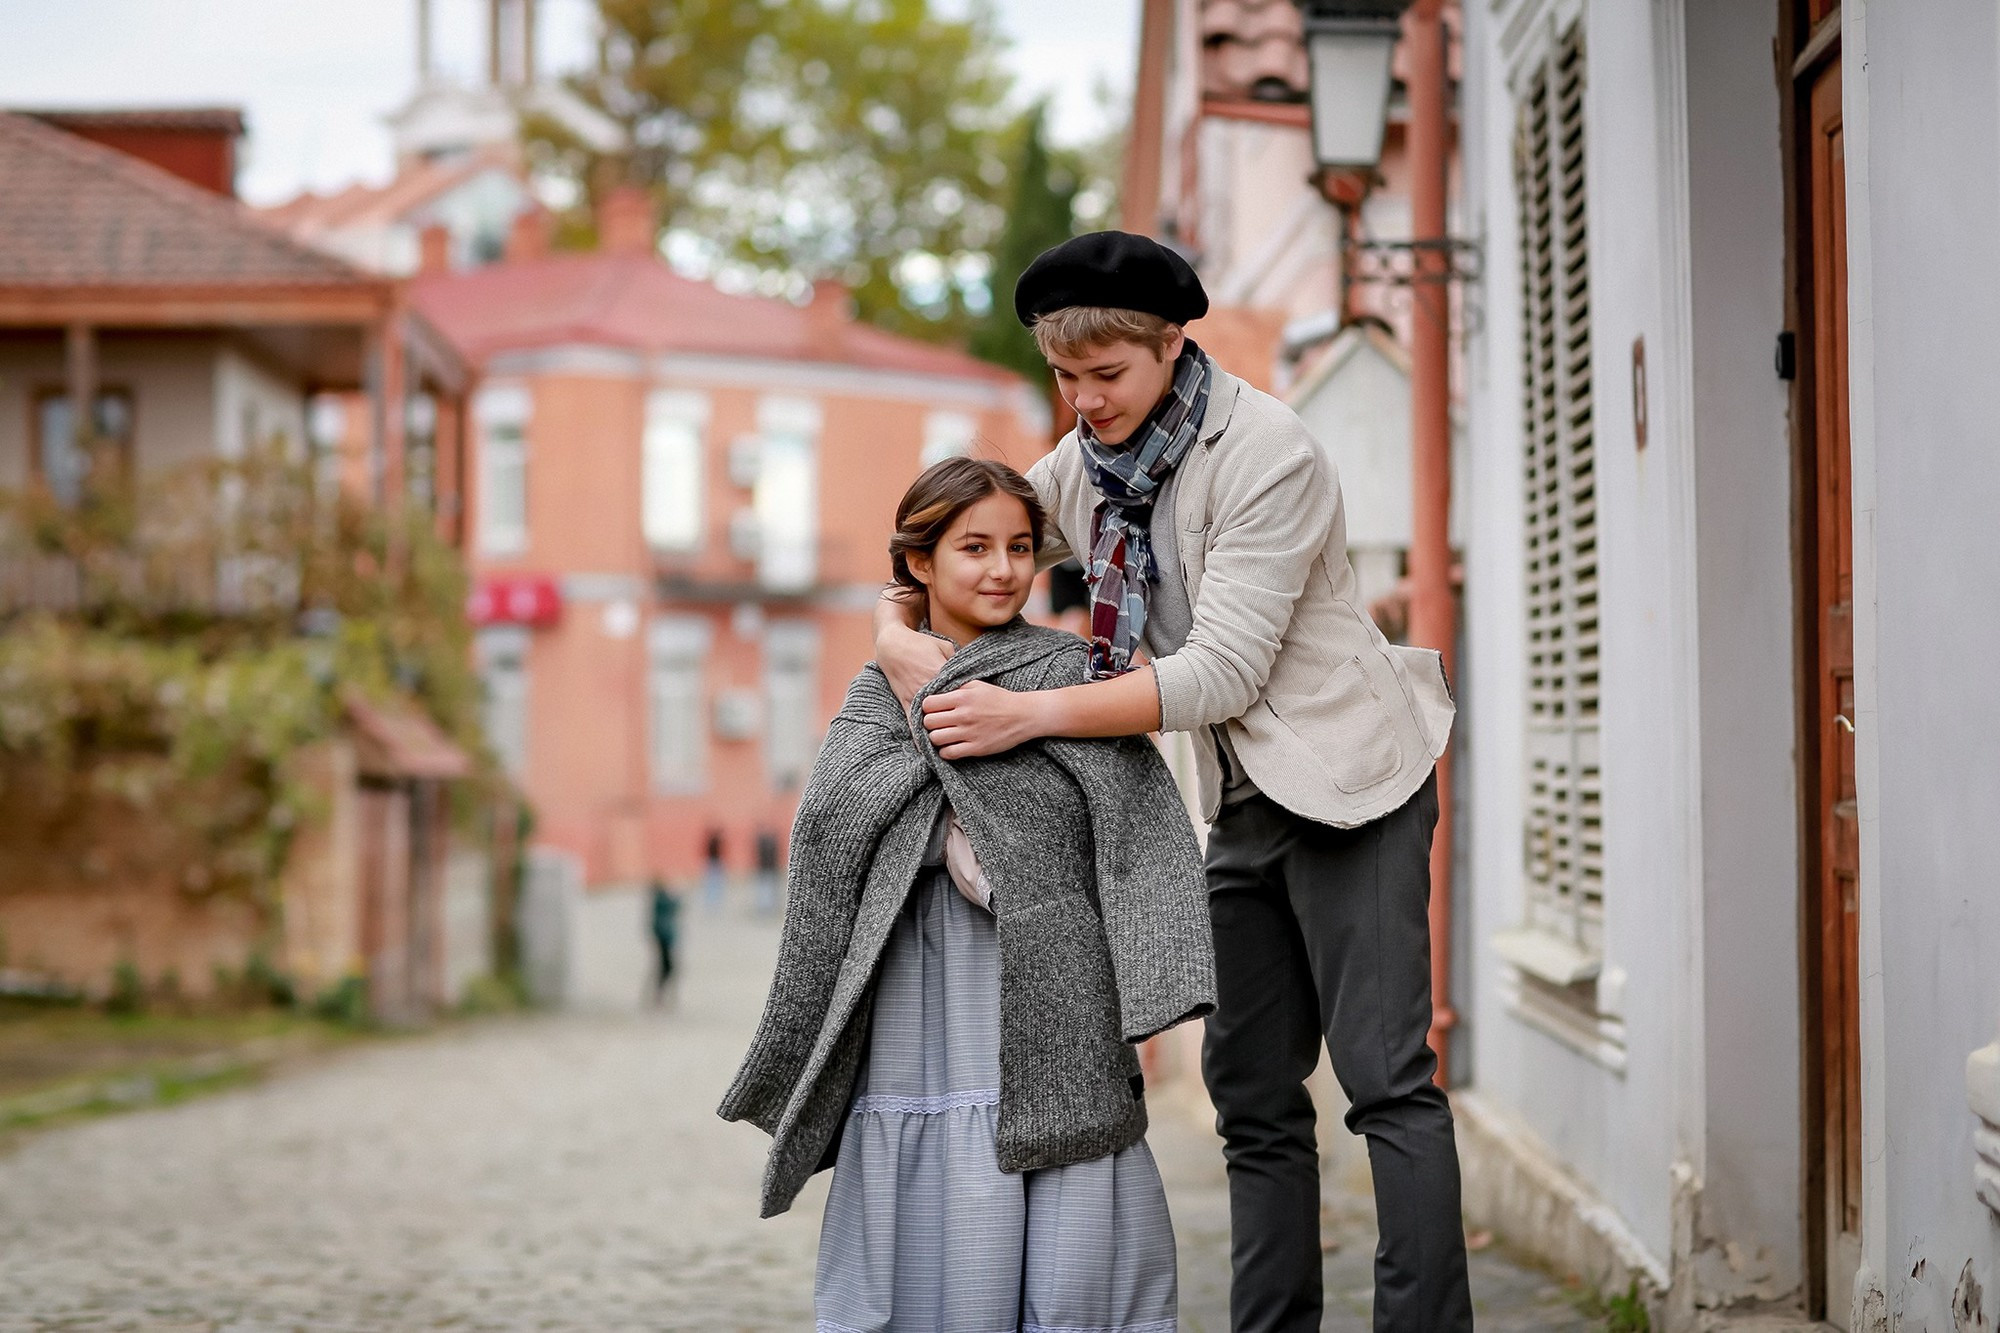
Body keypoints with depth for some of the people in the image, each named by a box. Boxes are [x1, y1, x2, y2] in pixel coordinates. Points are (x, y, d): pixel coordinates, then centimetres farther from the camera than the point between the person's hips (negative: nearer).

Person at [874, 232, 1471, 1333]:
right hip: (1245, 804, 7)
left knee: (1384, 1075, -12)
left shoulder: (1268, 455, -19)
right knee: (1252, 1091, 7)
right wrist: (896, 630, -12)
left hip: (1345, 777, -7)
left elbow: (1223, 671, -25)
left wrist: (1028, 716, -31)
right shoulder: (1087, 464, 3)